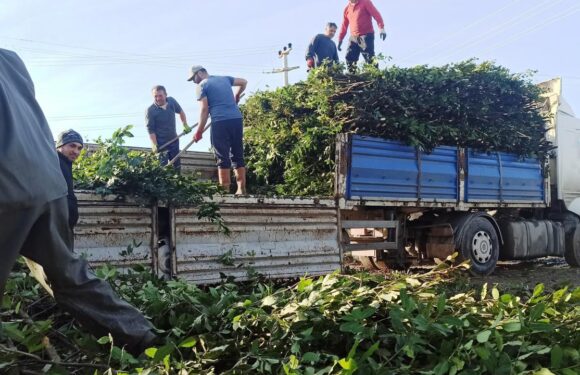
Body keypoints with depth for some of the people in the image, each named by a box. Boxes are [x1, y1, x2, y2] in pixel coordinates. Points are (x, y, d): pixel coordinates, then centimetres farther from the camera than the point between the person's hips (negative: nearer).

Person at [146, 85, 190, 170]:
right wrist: (154, 145, -23)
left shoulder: (172, 101, -8)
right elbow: (150, 129, -17)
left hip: (174, 140, 5)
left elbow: (180, 112, 13)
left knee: (177, 165, 15)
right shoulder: (150, 110, -20)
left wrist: (185, 125, 12)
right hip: (161, 143, -5)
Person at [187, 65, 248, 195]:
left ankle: (225, 190, -5)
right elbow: (244, 82, 31)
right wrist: (236, 96, 45)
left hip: (220, 122, -5)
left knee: (223, 158, -3)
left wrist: (199, 131, 0)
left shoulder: (202, 85, 4)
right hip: (237, 119, 5)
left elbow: (204, 110, -4)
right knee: (238, 155, 9)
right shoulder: (224, 79, 21)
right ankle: (241, 189, 5)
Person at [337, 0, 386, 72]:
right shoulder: (347, 8, 14)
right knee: (349, 58, 0)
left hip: (366, 36, -5)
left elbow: (376, 14, -10)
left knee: (369, 58, -13)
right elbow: (344, 26, 20)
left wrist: (381, 28, -23)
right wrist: (340, 39, 18)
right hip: (353, 38, 6)